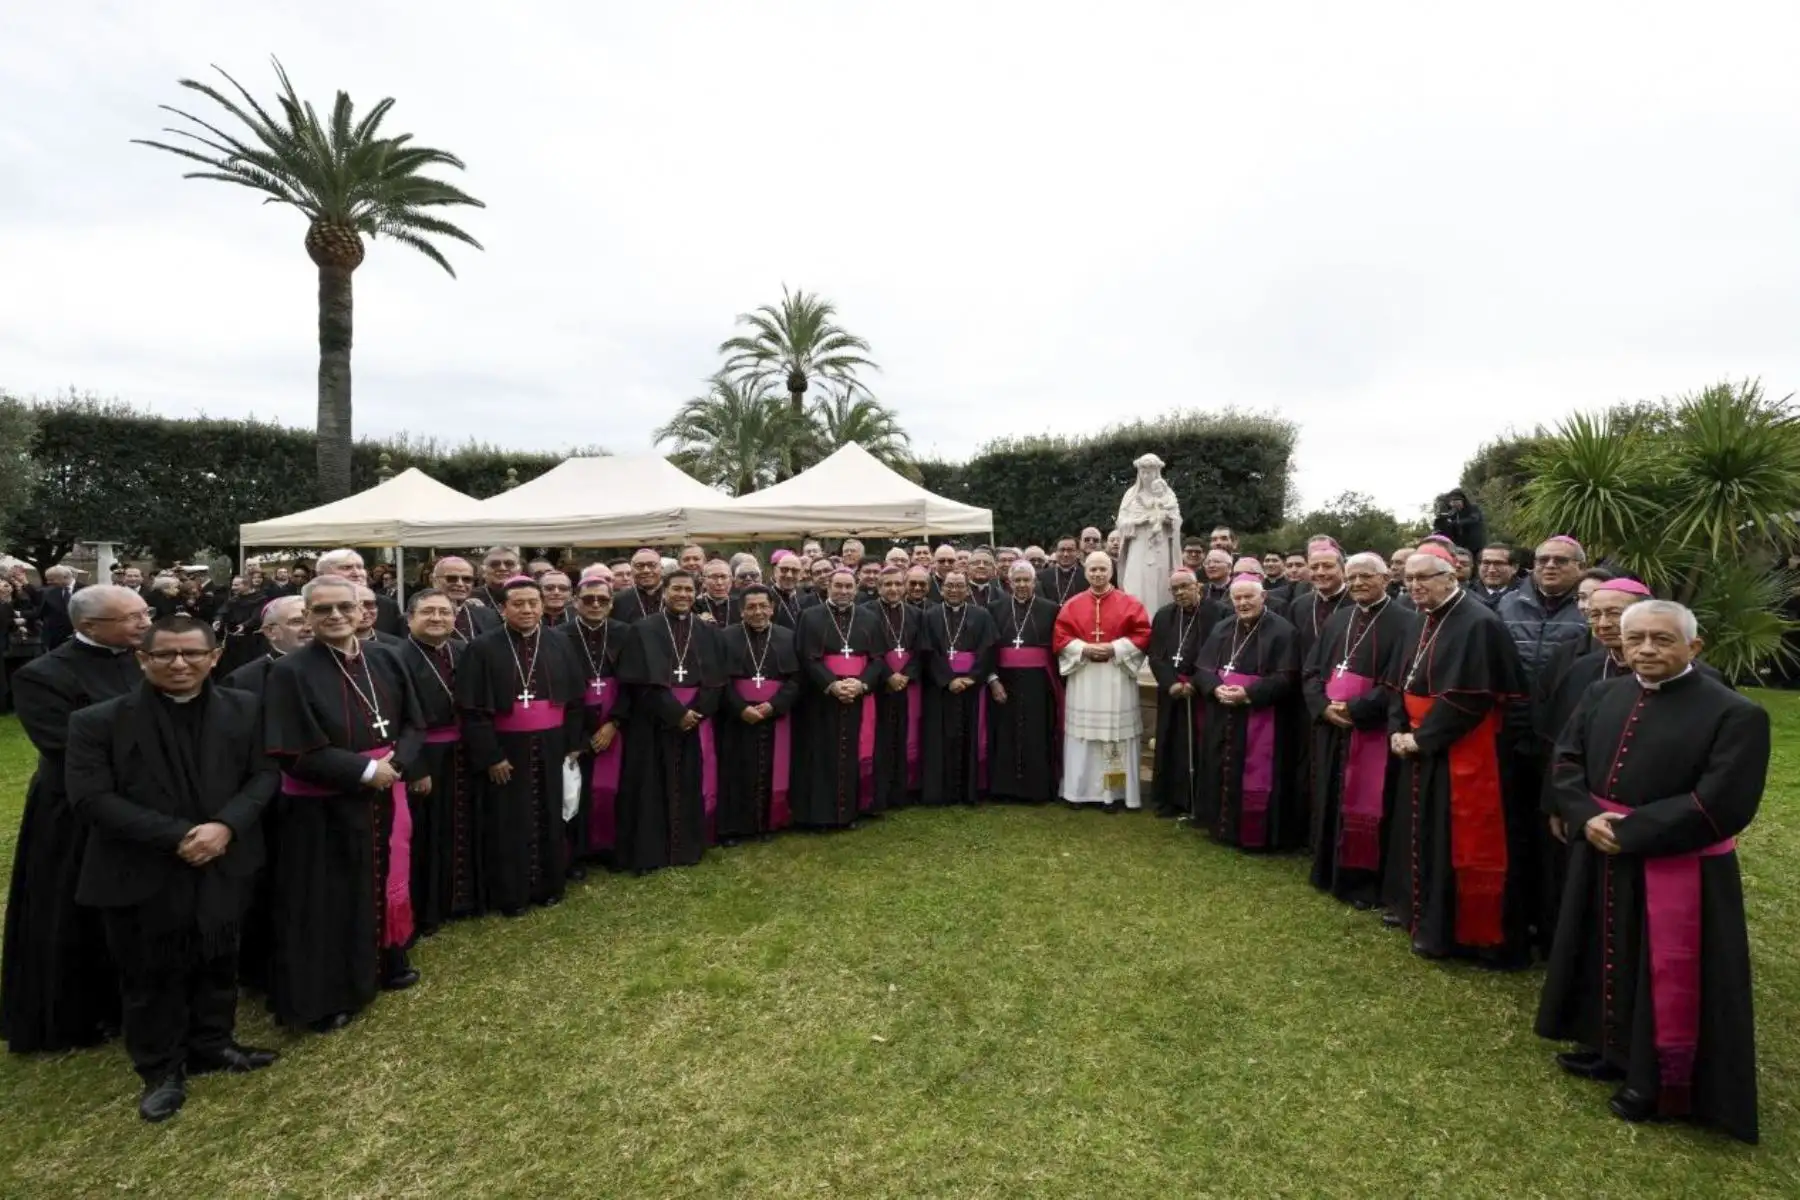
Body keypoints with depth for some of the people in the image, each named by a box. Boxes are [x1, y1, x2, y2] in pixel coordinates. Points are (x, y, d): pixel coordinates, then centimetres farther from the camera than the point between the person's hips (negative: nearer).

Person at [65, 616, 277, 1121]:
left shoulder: (243, 710, -2)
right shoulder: (98, 721, -9)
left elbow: (264, 775, -1)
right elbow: (90, 799, -13)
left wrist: (226, 825, -18)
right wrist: (176, 835, -20)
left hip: (224, 867, 2)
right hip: (141, 875, -2)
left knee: (217, 963, 18)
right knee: (149, 976, 13)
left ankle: (213, 1044, 39)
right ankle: (160, 1069, 33)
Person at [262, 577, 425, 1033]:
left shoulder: (384, 661, 2)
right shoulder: (291, 672, -13)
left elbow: (413, 723, 5)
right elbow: (294, 752, -17)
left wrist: (396, 763, -13)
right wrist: (365, 769, -18)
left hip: (385, 797, 5)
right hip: (325, 808, -5)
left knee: (387, 882, 18)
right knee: (330, 899, 6)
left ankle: (388, 963, 38)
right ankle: (325, 997, 23)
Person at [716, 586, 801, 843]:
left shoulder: (787, 637, 5)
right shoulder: (727, 637, 0)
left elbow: (795, 678, 0)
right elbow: (722, 679, -5)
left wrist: (773, 705, -13)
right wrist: (741, 708, -16)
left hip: (775, 715, 1)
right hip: (737, 715, -1)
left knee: (771, 772, 6)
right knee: (737, 773, 2)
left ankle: (767, 824, 18)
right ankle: (733, 828, 11)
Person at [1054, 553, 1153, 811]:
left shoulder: (1129, 603, 1)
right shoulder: (1072, 604, 6)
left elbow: (1143, 635, -4)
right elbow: (1060, 637, 2)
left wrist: (1114, 648, -15)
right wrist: (1083, 648, -13)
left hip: (1117, 679, -1)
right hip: (1082, 678, 2)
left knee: (1116, 733, 1)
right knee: (1083, 733, 5)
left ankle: (1114, 791, 10)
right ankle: (1081, 790, 14)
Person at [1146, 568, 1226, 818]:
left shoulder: (1216, 614, -7)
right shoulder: (1163, 616, 7)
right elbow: (1155, 655, 3)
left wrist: (1195, 683, -15)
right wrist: (1171, 683, -11)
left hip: (1203, 693, -4)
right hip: (1171, 693, 4)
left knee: (1198, 748, 0)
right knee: (1171, 747, 8)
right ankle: (1171, 800, 17)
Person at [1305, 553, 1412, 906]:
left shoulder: (1403, 622, -7)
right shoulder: (1337, 619, 12)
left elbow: (1397, 683, -16)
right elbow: (1310, 671, 9)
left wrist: (1354, 709, -17)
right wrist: (1324, 706, -8)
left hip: (1371, 730, -6)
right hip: (1331, 727, 6)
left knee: (1365, 804, 1)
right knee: (1330, 800, 14)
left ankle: (1363, 881, 14)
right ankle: (1329, 872, 27)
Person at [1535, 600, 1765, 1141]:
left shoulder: (1734, 714, -14)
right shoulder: (1602, 696, 3)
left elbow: (1721, 806, -19)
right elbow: (1565, 763, 5)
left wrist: (1628, 830, -19)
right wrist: (1586, 818, -13)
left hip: (1678, 875, -5)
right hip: (1600, 865, 6)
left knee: (1668, 979, 9)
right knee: (1607, 960, 19)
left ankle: (1657, 1081, 27)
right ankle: (1608, 1049, 38)